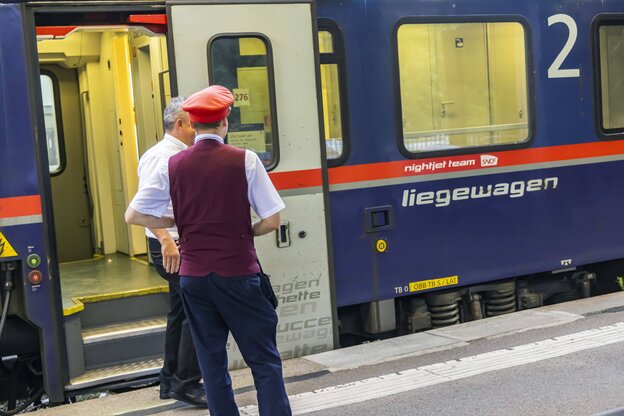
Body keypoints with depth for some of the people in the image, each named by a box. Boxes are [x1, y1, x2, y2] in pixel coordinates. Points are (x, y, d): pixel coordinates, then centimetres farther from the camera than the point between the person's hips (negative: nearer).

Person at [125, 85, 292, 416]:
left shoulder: (173, 165, 1)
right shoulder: (244, 160, -7)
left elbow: (134, 216, 3)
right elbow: (272, 220, -8)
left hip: (193, 275, 3)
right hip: (237, 273, -3)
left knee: (211, 361, 13)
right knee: (264, 360, 5)